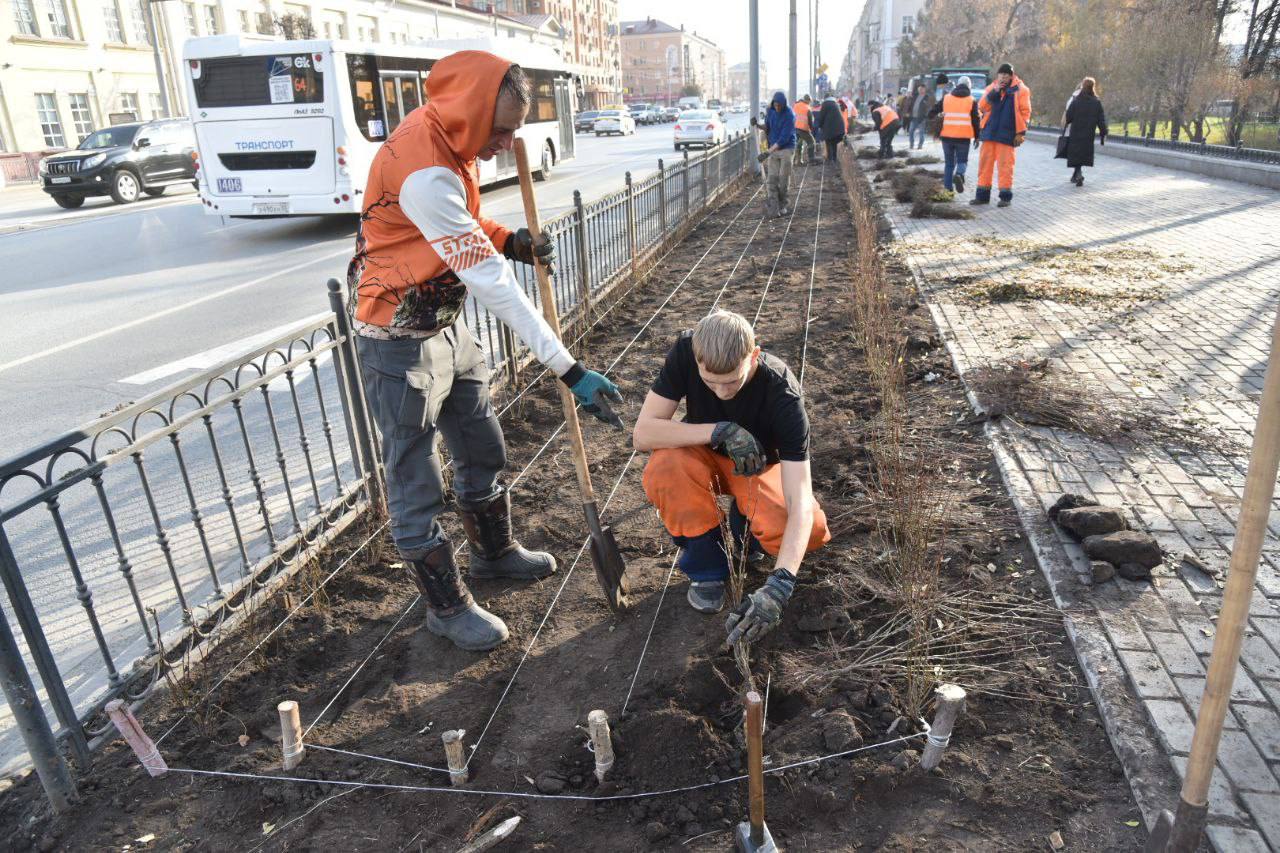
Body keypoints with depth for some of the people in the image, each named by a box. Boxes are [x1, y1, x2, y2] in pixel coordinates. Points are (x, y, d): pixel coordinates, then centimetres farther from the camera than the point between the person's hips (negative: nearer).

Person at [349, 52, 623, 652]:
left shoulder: (442, 138, 0)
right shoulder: (424, 173, -30)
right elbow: (494, 286, -33)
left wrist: (508, 240, -3)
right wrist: (568, 370, -32)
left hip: (446, 326, 10)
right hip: (401, 342, -9)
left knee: (482, 447, 20)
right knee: (416, 479, 5)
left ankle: (493, 551, 42)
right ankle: (446, 607, 21)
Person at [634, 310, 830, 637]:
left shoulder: (782, 392, -33)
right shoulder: (685, 352, -28)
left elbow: (800, 501, -37)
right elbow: (642, 433, -29)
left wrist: (779, 584, -50)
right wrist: (719, 431, -39)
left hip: (759, 464, -1)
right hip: (704, 454, 1)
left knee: (812, 533, -29)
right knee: (663, 470, -35)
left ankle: (744, 523, 7)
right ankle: (706, 566, -8)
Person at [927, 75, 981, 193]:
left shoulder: (946, 98, 9)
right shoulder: (972, 100, 5)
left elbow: (932, 113, 9)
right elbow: (976, 120, 3)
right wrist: (976, 137, 10)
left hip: (947, 135, 2)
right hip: (963, 137, -2)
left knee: (949, 163, 12)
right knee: (962, 161, 9)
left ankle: (948, 187, 7)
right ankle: (959, 175, -23)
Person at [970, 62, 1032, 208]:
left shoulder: (1020, 89, 0)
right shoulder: (991, 88, 13)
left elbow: (1025, 112, -3)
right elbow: (982, 107, 2)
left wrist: (1021, 133, -9)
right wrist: (994, 92, -10)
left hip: (1007, 134, -4)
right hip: (989, 133, 4)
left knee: (1005, 165, -5)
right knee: (985, 163, 6)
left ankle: (1006, 196, 2)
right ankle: (982, 195, 13)